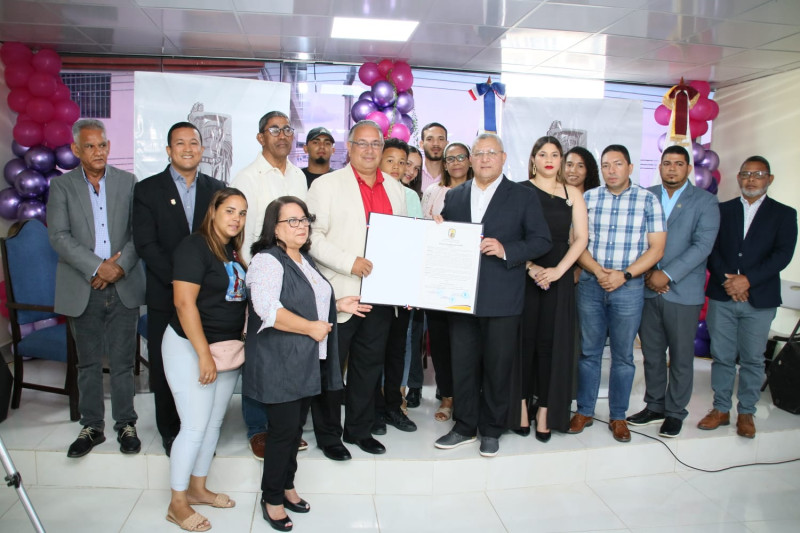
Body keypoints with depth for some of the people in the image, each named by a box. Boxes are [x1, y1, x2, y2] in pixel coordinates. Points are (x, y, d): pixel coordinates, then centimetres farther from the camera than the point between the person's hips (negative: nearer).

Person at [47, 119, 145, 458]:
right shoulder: (61, 186, 4)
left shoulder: (127, 182, 6)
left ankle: (125, 424, 20)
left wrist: (120, 267, -13)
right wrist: (97, 267, -17)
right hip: (82, 291, 0)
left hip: (123, 287, 0)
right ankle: (92, 426, 25)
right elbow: (58, 236, -6)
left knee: (123, 362, 6)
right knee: (88, 363, 11)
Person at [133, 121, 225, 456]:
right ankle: (170, 431, 25)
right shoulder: (147, 189, 2)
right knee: (165, 368, 8)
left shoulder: (216, 189, 9)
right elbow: (146, 245, -6)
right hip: (166, 295, -1)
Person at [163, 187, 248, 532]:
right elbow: (184, 303, -21)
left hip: (228, 348, 8)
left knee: (214, 424, 14)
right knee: (195, 426, -3)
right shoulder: (194, 247, -14)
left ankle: (197, 489, 32)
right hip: (191, 348, -7)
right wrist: (204, 355, -22)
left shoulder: (234, 251, 8)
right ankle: (177, 504, 14)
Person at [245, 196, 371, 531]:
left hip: (308, 363, 8)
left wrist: (339, 305, 14)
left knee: (296, 428, 17)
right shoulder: (267, 261, -14)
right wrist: (311, 327, -23)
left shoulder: (305, 260, 15)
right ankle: (271, 498, 17)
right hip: (280, 365, -8)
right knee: (283, 430, -1)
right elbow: (267, 308, -27)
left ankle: (286, 485, 34)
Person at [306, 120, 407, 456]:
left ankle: (360, 429, 30)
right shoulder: (327, 185, -3)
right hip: (339, 294, -5)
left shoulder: (395, 189, 13)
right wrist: (349, 262, -20)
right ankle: (328, 435, 22)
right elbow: (312, 235, -11)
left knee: (369, 365, 14)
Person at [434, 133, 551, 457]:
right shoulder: (454, 197, 12)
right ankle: (464, 427, 25)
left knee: (497, 367, 7)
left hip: (502, 300, -3)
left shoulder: (523, 197, 3)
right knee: (463, 364, 10)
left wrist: (506, 250, -16)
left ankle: (491, 430, 24)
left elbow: (541, 241, -3)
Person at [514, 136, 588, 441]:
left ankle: (545, 410, 12)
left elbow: (581, 238, 3)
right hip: (522, 275, -1)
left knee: (551, 341, 3)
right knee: (523, 338, 2)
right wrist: (530, 267, -15)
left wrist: (558, 270, -10)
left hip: (558, 277, 2)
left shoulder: (572, 194, 9)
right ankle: (522, 404, 14)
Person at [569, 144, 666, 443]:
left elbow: (656, 248, -2)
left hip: (629, 287, -1)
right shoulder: (587, 198, 5)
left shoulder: (647, 200, 1)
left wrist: (623, 275, -13)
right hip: (590, 284, 1)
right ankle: (584, 411, 21)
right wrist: (599, 271, -12)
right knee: (589, 351, 9)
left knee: (623, 356, 8)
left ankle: (618, 417, 21)